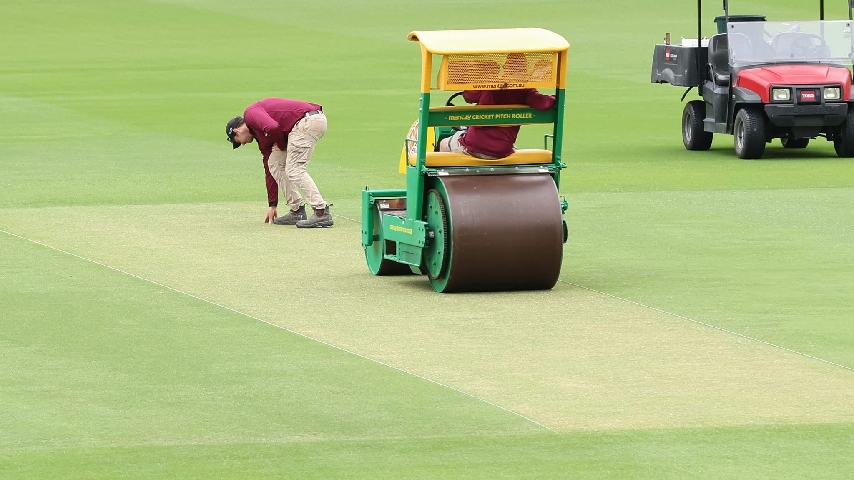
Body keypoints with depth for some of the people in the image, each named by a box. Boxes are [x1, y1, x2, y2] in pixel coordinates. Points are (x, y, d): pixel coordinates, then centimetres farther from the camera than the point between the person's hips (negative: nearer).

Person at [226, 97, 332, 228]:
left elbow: (273, 127, -21)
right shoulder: (262, 136, 26)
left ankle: (322, 213, -17)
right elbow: (269, 170, 29)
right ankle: (297, 212, 13)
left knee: (294, 170, -11)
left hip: (308, 120, -10)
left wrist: (280, 144, 0)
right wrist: (272, 205, 31)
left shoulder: (250, 114, 1)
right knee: (275, 163, 15)